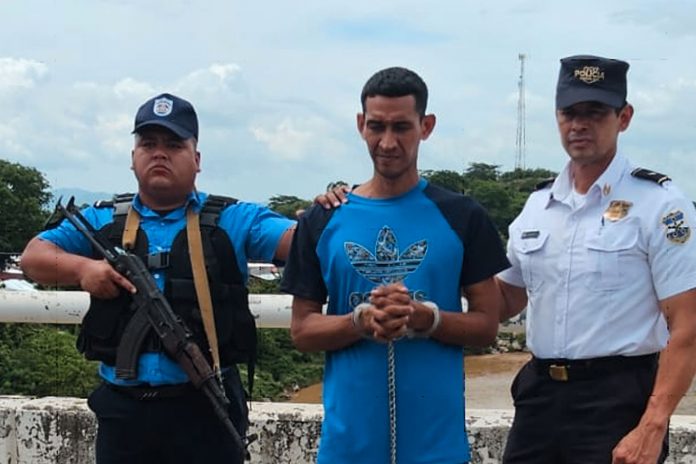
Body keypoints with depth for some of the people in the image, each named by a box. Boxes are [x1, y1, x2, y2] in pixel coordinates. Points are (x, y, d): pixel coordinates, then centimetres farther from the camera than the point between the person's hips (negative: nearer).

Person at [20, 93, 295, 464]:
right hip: (122, 409, 2)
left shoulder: (232, 220, 3)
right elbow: (33, 256, 8)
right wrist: (82, 267, -12)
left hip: (206, 408, -2)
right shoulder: (102, 221, 10)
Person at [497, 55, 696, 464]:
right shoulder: (537, 205, 9)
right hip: (539, 395, 6)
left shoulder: (659, 204, -8)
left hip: (618, 399, -5)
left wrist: (652, 428, -19)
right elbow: (506, 299, 19)